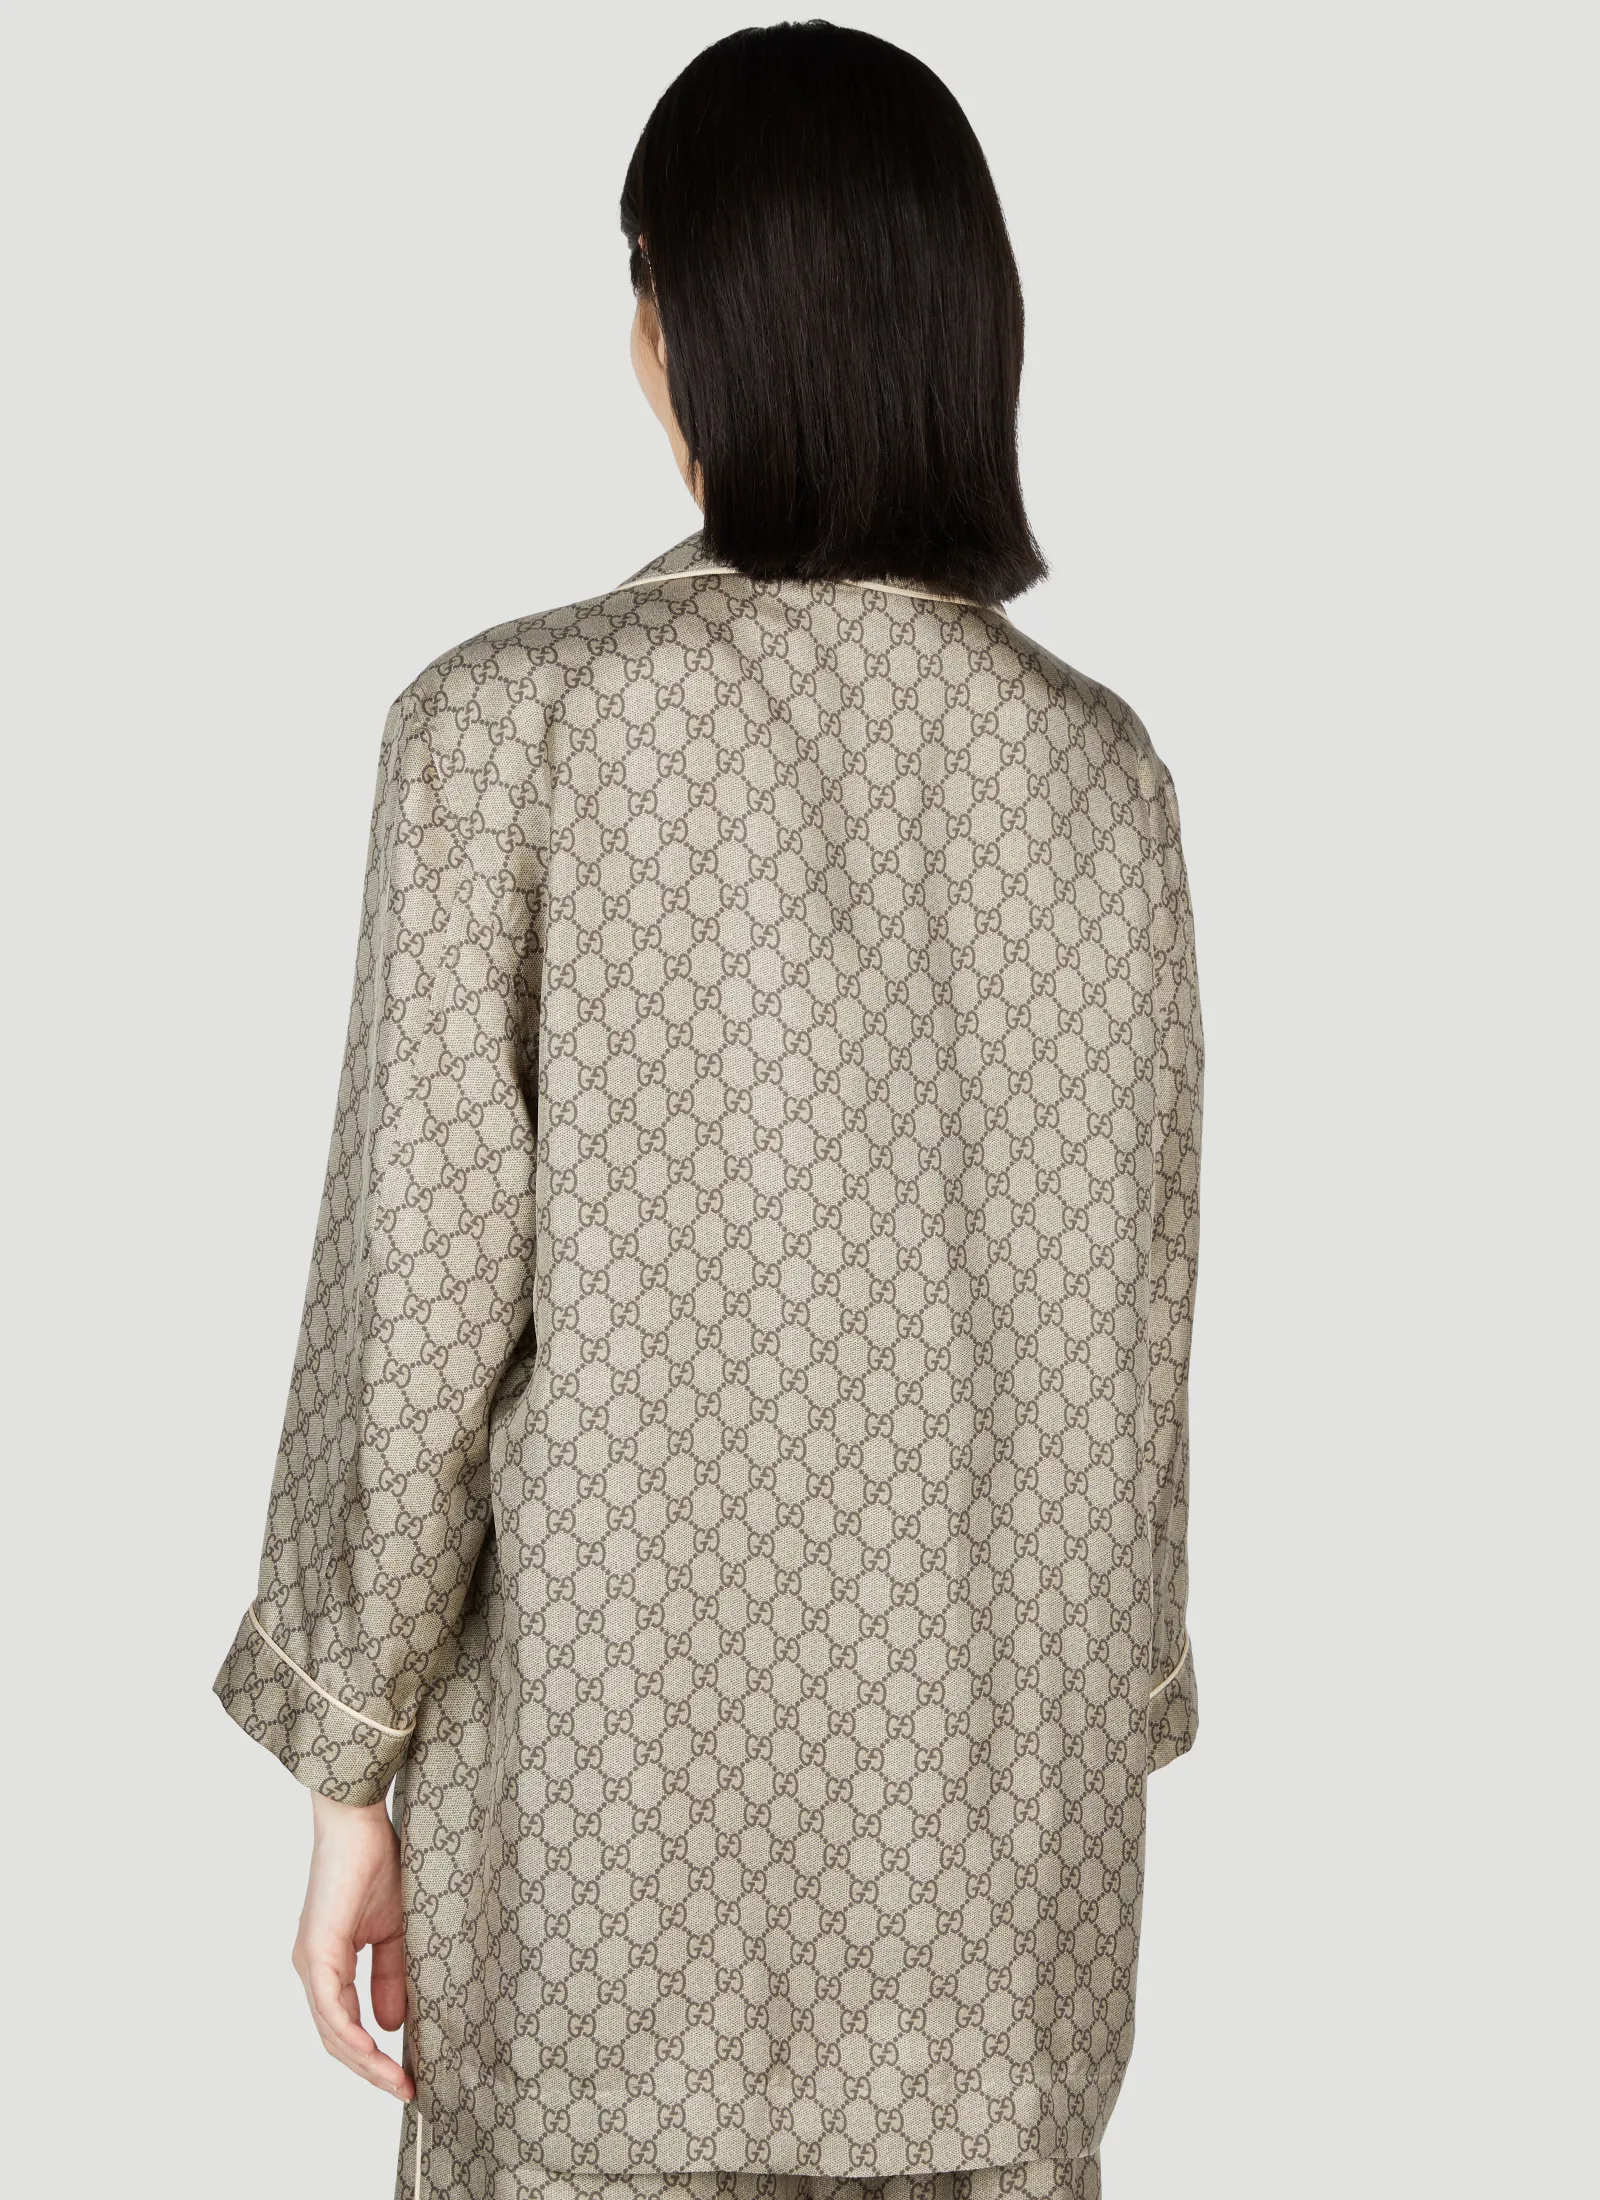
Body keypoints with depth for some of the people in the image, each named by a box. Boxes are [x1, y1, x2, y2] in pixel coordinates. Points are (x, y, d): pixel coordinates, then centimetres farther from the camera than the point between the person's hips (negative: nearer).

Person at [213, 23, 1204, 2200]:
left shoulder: (511, 726, -12)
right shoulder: (1099, 765, -2)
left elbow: (429, 1275, -11)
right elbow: (1138, 1309, 3)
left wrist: (351, 1770, -1)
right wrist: (1108, 1730, 14)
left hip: (629, 1747, -3)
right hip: (999, 1779, 3)